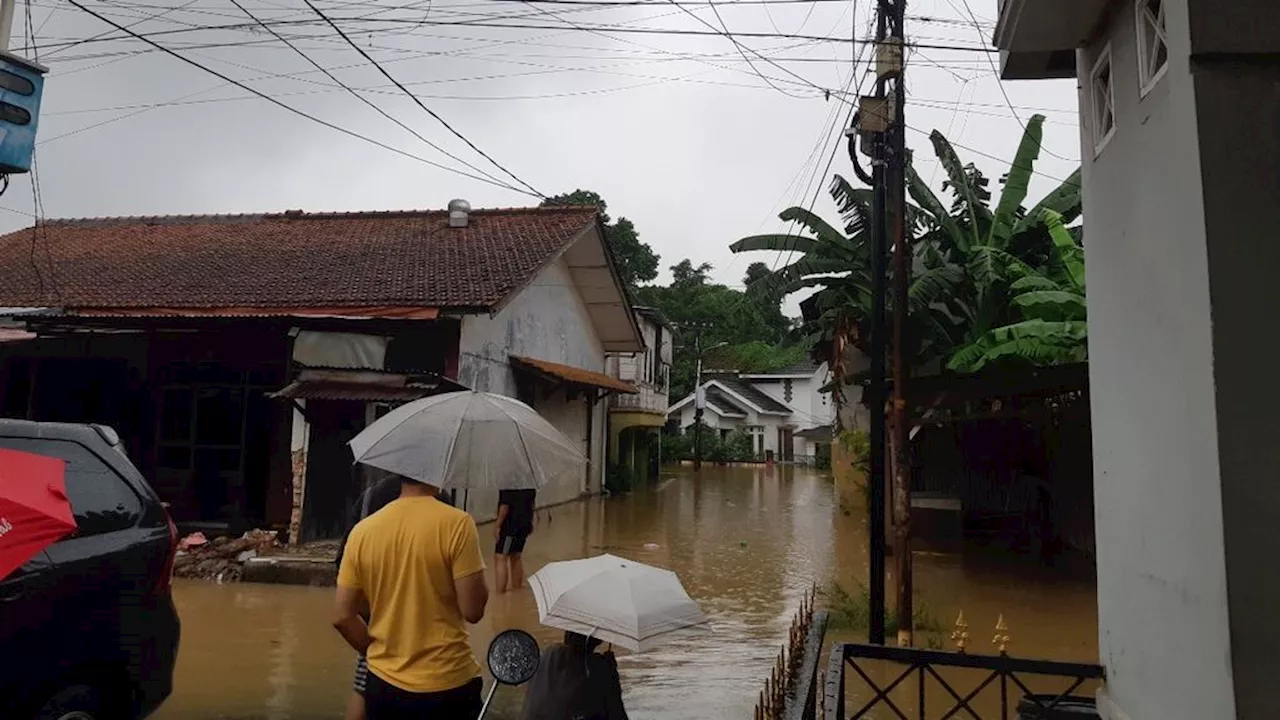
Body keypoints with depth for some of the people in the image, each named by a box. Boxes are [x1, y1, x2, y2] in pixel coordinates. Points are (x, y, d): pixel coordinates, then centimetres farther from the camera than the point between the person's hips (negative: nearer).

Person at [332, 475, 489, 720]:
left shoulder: (362, 530, -2)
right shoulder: (456, 523, -16)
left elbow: (342, 617, 1)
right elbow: (473, 610, -16)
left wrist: (379, 653, 15)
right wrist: (480, 580, 3)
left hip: (383, 684, 4)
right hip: (446, 685, -4)